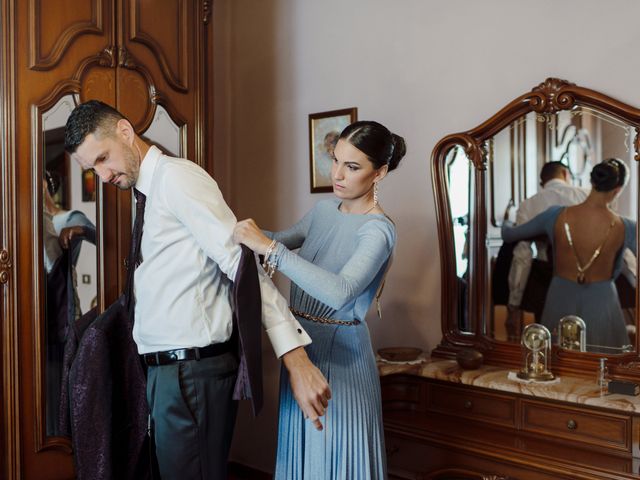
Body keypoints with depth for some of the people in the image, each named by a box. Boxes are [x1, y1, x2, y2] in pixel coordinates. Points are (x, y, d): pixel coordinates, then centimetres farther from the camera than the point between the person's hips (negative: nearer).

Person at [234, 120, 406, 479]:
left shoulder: (378, 230, -19)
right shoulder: (325, 210, 5)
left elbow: (340, 292, -34)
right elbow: (286, 240, 19)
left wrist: (269, 248, -36)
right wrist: (253, 234, -3)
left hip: (340, 353, -7)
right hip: (302, 342, 7)